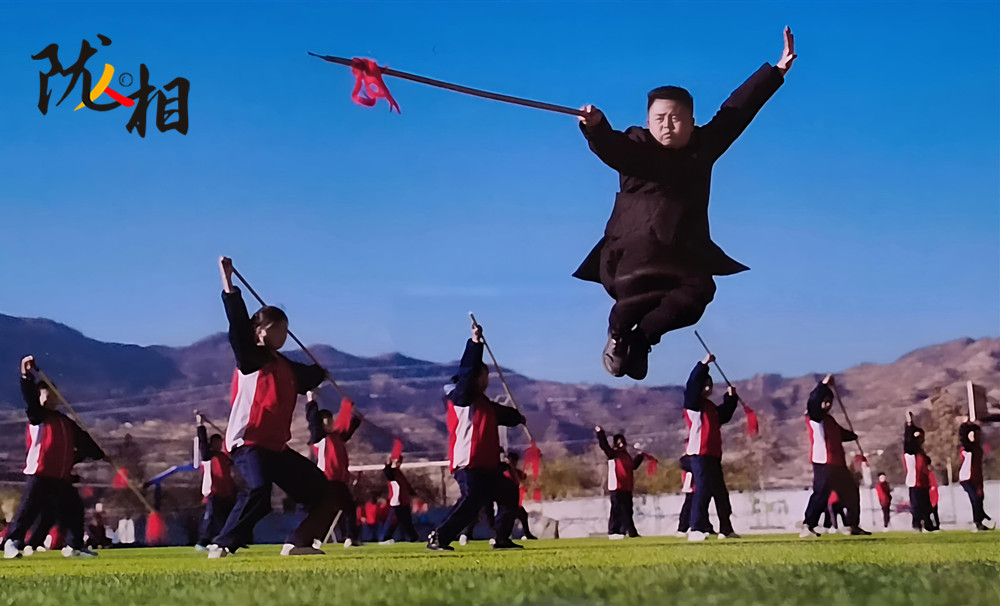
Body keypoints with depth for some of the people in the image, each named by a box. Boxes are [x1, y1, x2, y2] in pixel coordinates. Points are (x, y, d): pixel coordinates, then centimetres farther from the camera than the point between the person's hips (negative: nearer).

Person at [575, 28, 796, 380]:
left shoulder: (703, 146, 11)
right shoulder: (635, 148, -2)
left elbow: (737, 110, 15)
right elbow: (609, 148, -24)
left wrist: (776, 71, 16)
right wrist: (596, 127, -48)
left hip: (685, 249, 4)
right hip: (635, 245, -4)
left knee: (698, 290, -24)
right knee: (640, 290, -31)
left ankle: (642, 338, 0)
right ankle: (618, 332, 3)